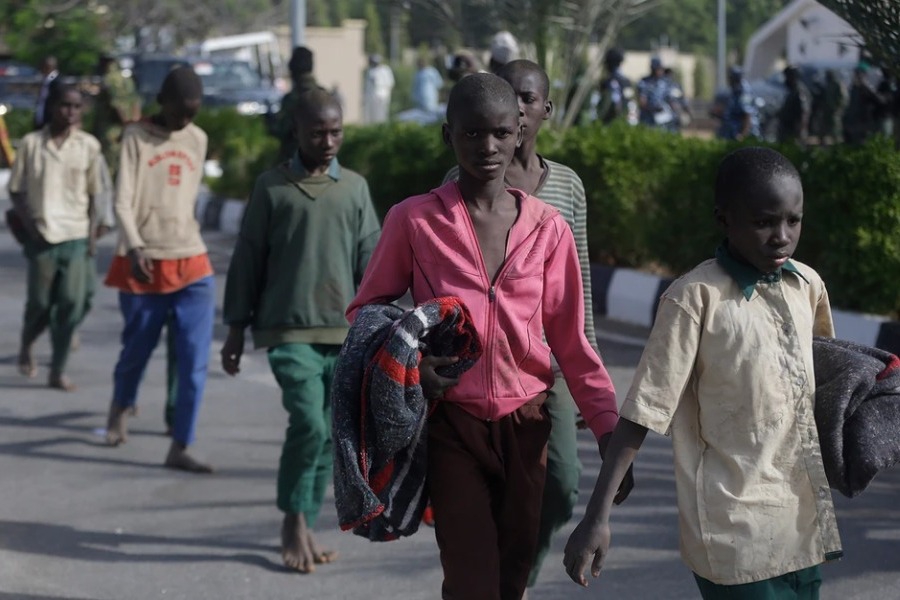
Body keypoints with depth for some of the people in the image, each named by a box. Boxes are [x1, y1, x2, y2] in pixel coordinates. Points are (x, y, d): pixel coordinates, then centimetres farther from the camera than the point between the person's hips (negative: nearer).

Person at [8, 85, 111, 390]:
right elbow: (16, 189, 5)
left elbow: (94, 193, 8)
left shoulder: (89, 145, 3)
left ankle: (58, 370, 5)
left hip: (77, 236, 1)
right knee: (40, 302, 5)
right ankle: (26, 347, 35)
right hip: (41, 237, -1)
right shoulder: (31, 142, 0)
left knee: (71, 304, -4)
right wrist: (28, 224, -7)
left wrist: (93, 231, -1)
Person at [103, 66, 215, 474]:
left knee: (195, 360, -8)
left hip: (191, 263, 3)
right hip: (144, 263, -3)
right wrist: (134, 247, -26)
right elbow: (122, 200, -12)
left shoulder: (197, 139, 10)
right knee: (137, 349, 11)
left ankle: (180, 449, -5)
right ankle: (119, 411, 42)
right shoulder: (136, 137, -4)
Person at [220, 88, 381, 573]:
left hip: (344, 331, 4)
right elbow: (248, 260, 4)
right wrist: (236, 328, 3)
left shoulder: (356, 187, 10)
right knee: (309, 423, -17)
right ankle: (293, 523, -1)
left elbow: (371, 258, 6)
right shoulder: (272, 187, 2)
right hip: (289, 329, -3)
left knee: (328, 436, 6)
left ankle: (304, 530, 18)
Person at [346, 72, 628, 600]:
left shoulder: (548, 228, 1)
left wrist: (612, 431, -2)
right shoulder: (415, 220, -5)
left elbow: (571, 342, 4)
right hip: (452, 424, -3)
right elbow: (367, 309, 5)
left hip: (526, 425, 3)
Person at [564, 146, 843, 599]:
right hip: (737, 533, -6)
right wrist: (597, 517, -17)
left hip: (804, 525, 6)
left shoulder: (808, 286, 5)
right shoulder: (696, 298, -13)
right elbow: (644, 411, -13)